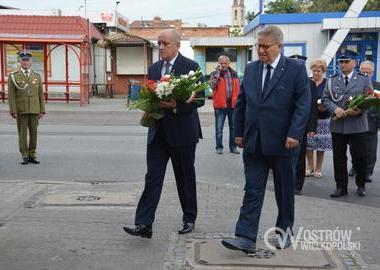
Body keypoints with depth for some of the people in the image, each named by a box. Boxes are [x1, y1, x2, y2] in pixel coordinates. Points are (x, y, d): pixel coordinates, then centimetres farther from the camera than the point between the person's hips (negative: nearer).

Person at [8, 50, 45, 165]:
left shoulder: (37, 76, 7)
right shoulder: (13, 76, -1)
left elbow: (40, 94, 7)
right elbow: (11, 95, -4)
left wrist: (42, 111, 1)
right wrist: (13, 111, -11)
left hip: (34, 110, 2)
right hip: (20, 110, -2)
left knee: (33, 132, 4)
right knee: (22, 133, 1)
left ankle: (32, 155, 13)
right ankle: (24, 156, 8)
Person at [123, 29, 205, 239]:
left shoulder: (191, 67, -5)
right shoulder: (153, 68, 12)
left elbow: (200, 99, -9)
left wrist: (177, 105, -22)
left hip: (182, 131, -4)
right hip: (158, 132, 4)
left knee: (185, 178, 9)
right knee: (153, 177, -3)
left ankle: (189, 219, 25)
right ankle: (144, 224, -6)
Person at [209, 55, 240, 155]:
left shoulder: (234, 73, 11)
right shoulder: (215, 74, 0)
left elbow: (238, 88, 16)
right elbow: (212, 86, -19)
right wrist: (217, 72, -18)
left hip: (233, 104, 3)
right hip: (220, 104, -3)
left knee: (233, 127, 9)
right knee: (219, 128, 1)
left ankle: (233, 147, 18)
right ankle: (219, 147, 9)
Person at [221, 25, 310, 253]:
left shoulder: (296, 69, -4)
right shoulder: (251, 69, 9)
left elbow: (303, 104, -10)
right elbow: (241, 103, 13)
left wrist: (294, 134, -18)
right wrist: (239, 132, 9)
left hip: (283, 143, -3)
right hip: (254, 142, 3)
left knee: (285, 191, 12)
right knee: (252, 190, -1)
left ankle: (284, 232, 27)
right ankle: (246, 238, -2)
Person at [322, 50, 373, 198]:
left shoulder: (364, 79, 3)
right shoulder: (332, 80, 8)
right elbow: (326, 99, 5)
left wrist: (360, 110, -18)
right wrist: (335, 109, -14)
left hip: (358, 125, -2)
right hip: (338, 125, 2)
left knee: (360, 157, 5)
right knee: (339, 158, 6)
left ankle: (361, 185, 25)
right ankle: (341, 187, 16)